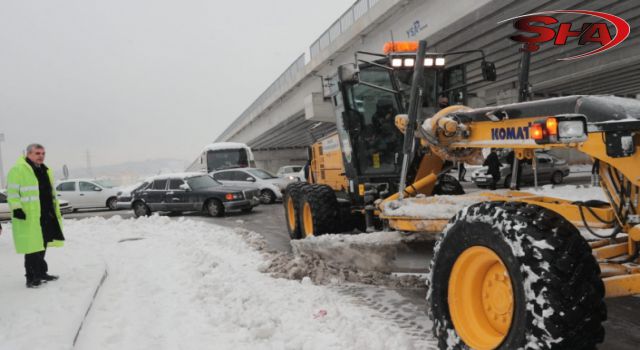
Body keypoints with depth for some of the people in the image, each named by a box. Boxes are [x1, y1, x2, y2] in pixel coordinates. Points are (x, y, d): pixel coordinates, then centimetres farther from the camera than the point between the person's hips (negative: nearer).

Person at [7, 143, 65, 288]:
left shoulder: (45, 171, 19)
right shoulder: (18, 170, -7)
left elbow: (51, 193, 26)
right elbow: (12, 192, -11)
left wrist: (56, 213, 25)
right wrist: (16, 208, -21)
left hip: (46, 216, 8)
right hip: (29, 217, -8)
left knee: (42, 246, 16)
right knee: (32, 247, -7)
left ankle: (41, 273, 27)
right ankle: (32, 278, -1)